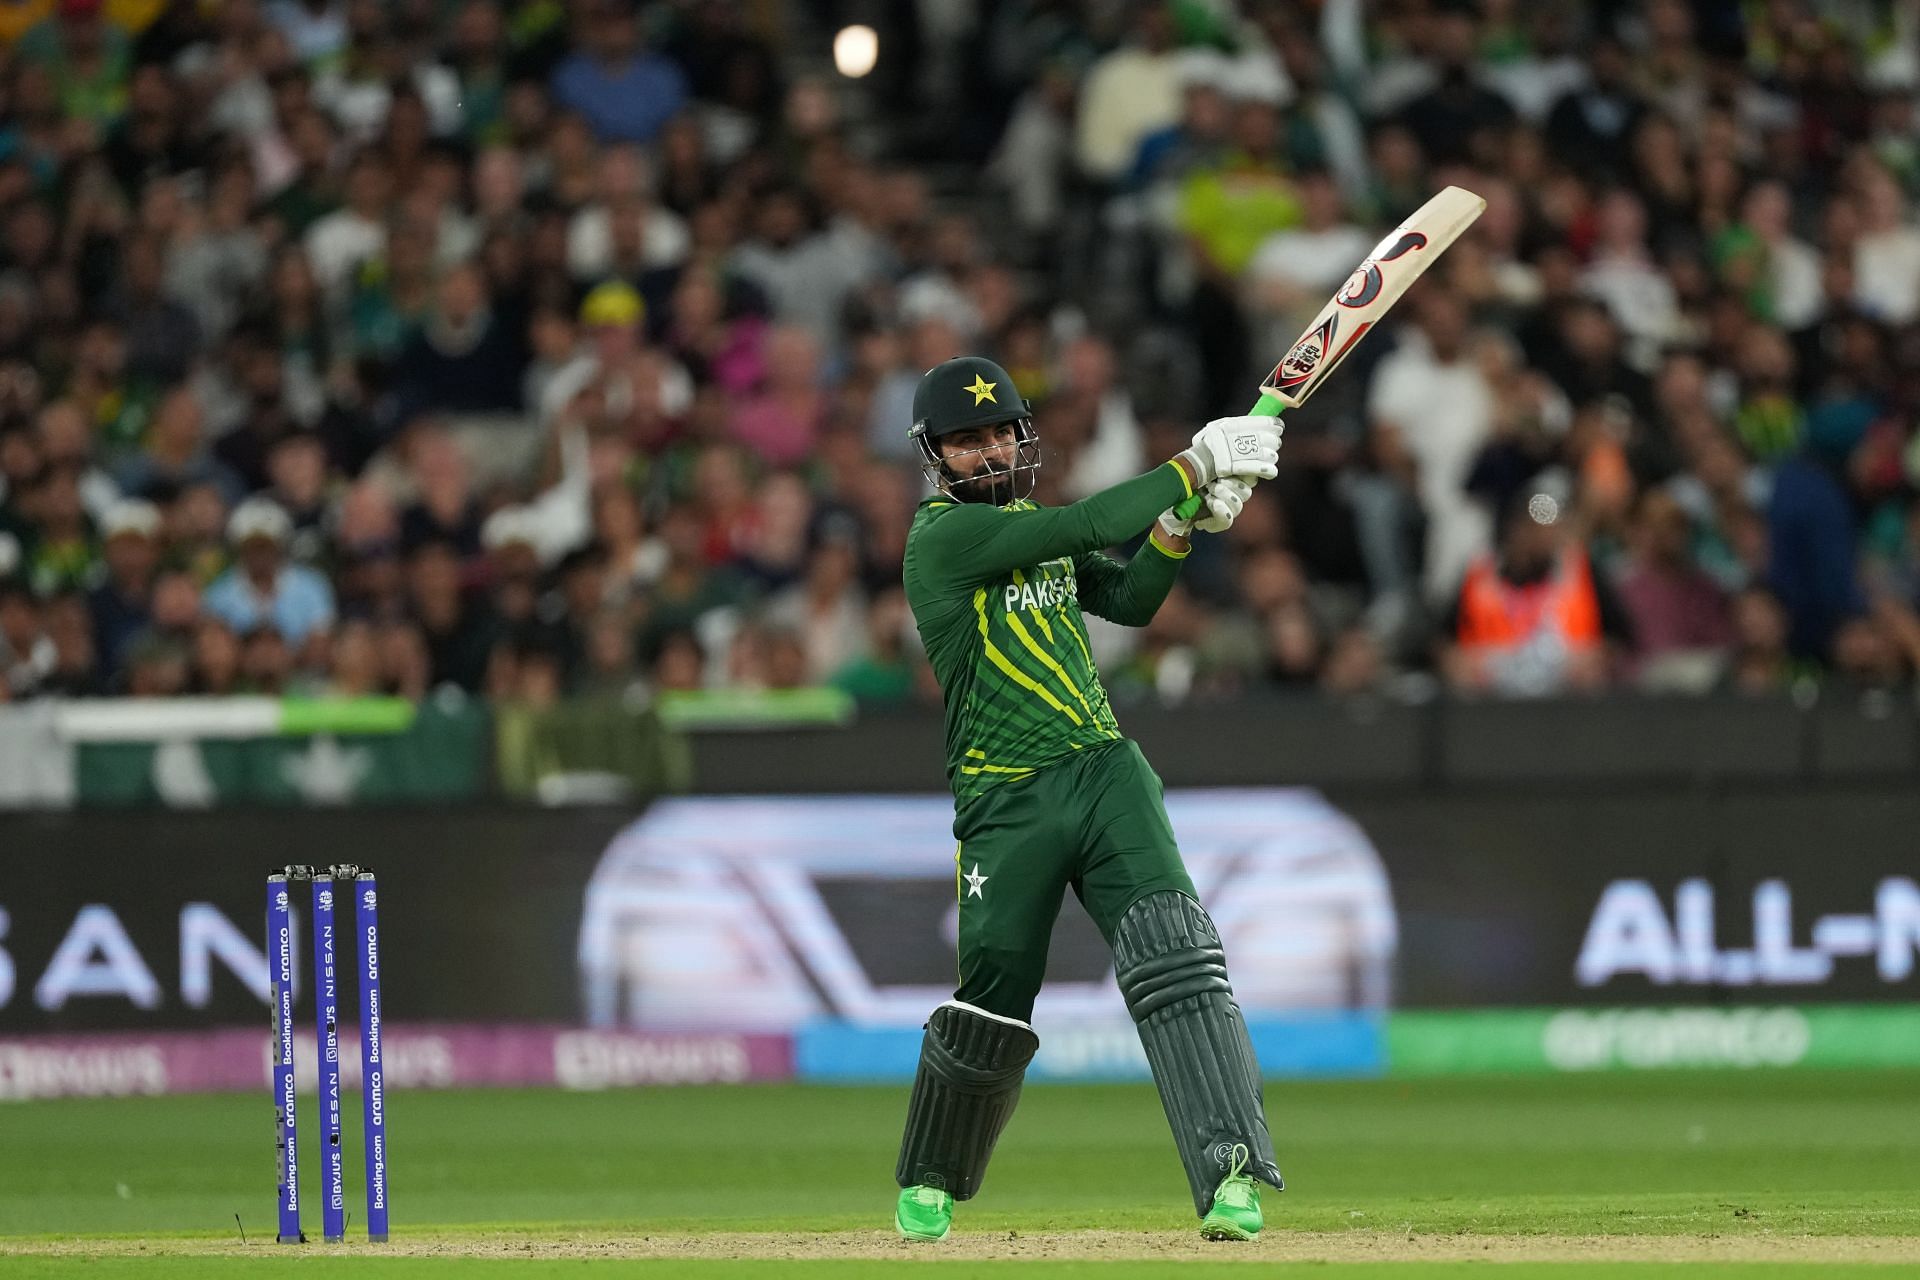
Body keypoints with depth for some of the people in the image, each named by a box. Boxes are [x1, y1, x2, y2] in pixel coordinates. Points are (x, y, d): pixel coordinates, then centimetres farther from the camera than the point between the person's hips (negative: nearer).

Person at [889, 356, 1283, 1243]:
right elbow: (1087, 526, -17)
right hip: (1006, 798, -5)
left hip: (1105, 770, 5)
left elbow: (1130, 600, 18)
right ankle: (926, 1184, 28)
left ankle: (1230, 1171, -26)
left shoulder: (1037, 527, 17)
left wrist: (1178, 526, 1)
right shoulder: (943, 536, -8)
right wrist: (1192, 467, -13)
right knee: (993, 1007, 1)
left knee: (1172, 951, -17)